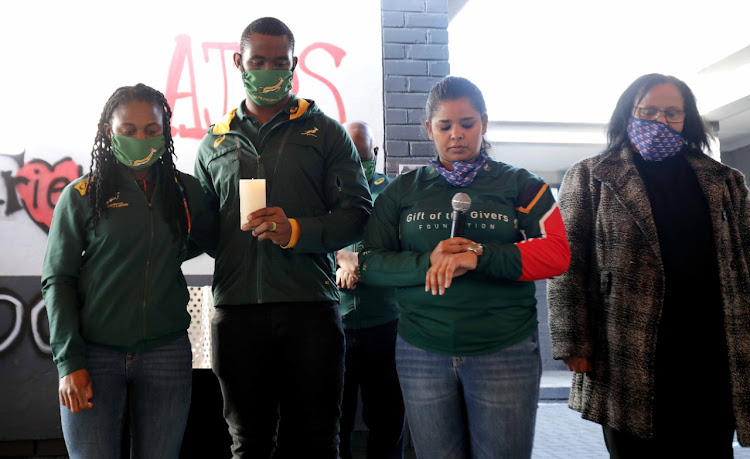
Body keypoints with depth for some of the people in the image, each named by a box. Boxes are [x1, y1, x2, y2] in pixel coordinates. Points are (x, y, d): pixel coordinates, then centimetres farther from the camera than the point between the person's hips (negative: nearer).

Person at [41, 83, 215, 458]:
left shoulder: (187, 191, 6)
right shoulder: (81, 195, 1)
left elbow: (206, 241, 23)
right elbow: (56, 280, 0)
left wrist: (166, 256, 9)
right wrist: (69, 363, -6)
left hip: (167, 354, 2)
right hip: (95, 355, -2)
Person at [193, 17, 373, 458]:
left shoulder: (326, 133, 7)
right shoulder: (215, 143, 16)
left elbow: (357, 211, -2)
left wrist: (296, 230, -17)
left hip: (310, 308, -2)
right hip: (236, 310, 3)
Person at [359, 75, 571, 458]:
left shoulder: (520, 185, 4)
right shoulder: (402, 191, 9)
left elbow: (557, 252, -8)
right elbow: (370, 264, 3)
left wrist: (479, 255, -22)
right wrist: (428, 263, -16)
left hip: (505, 352, -1)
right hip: (422, 353, 2)